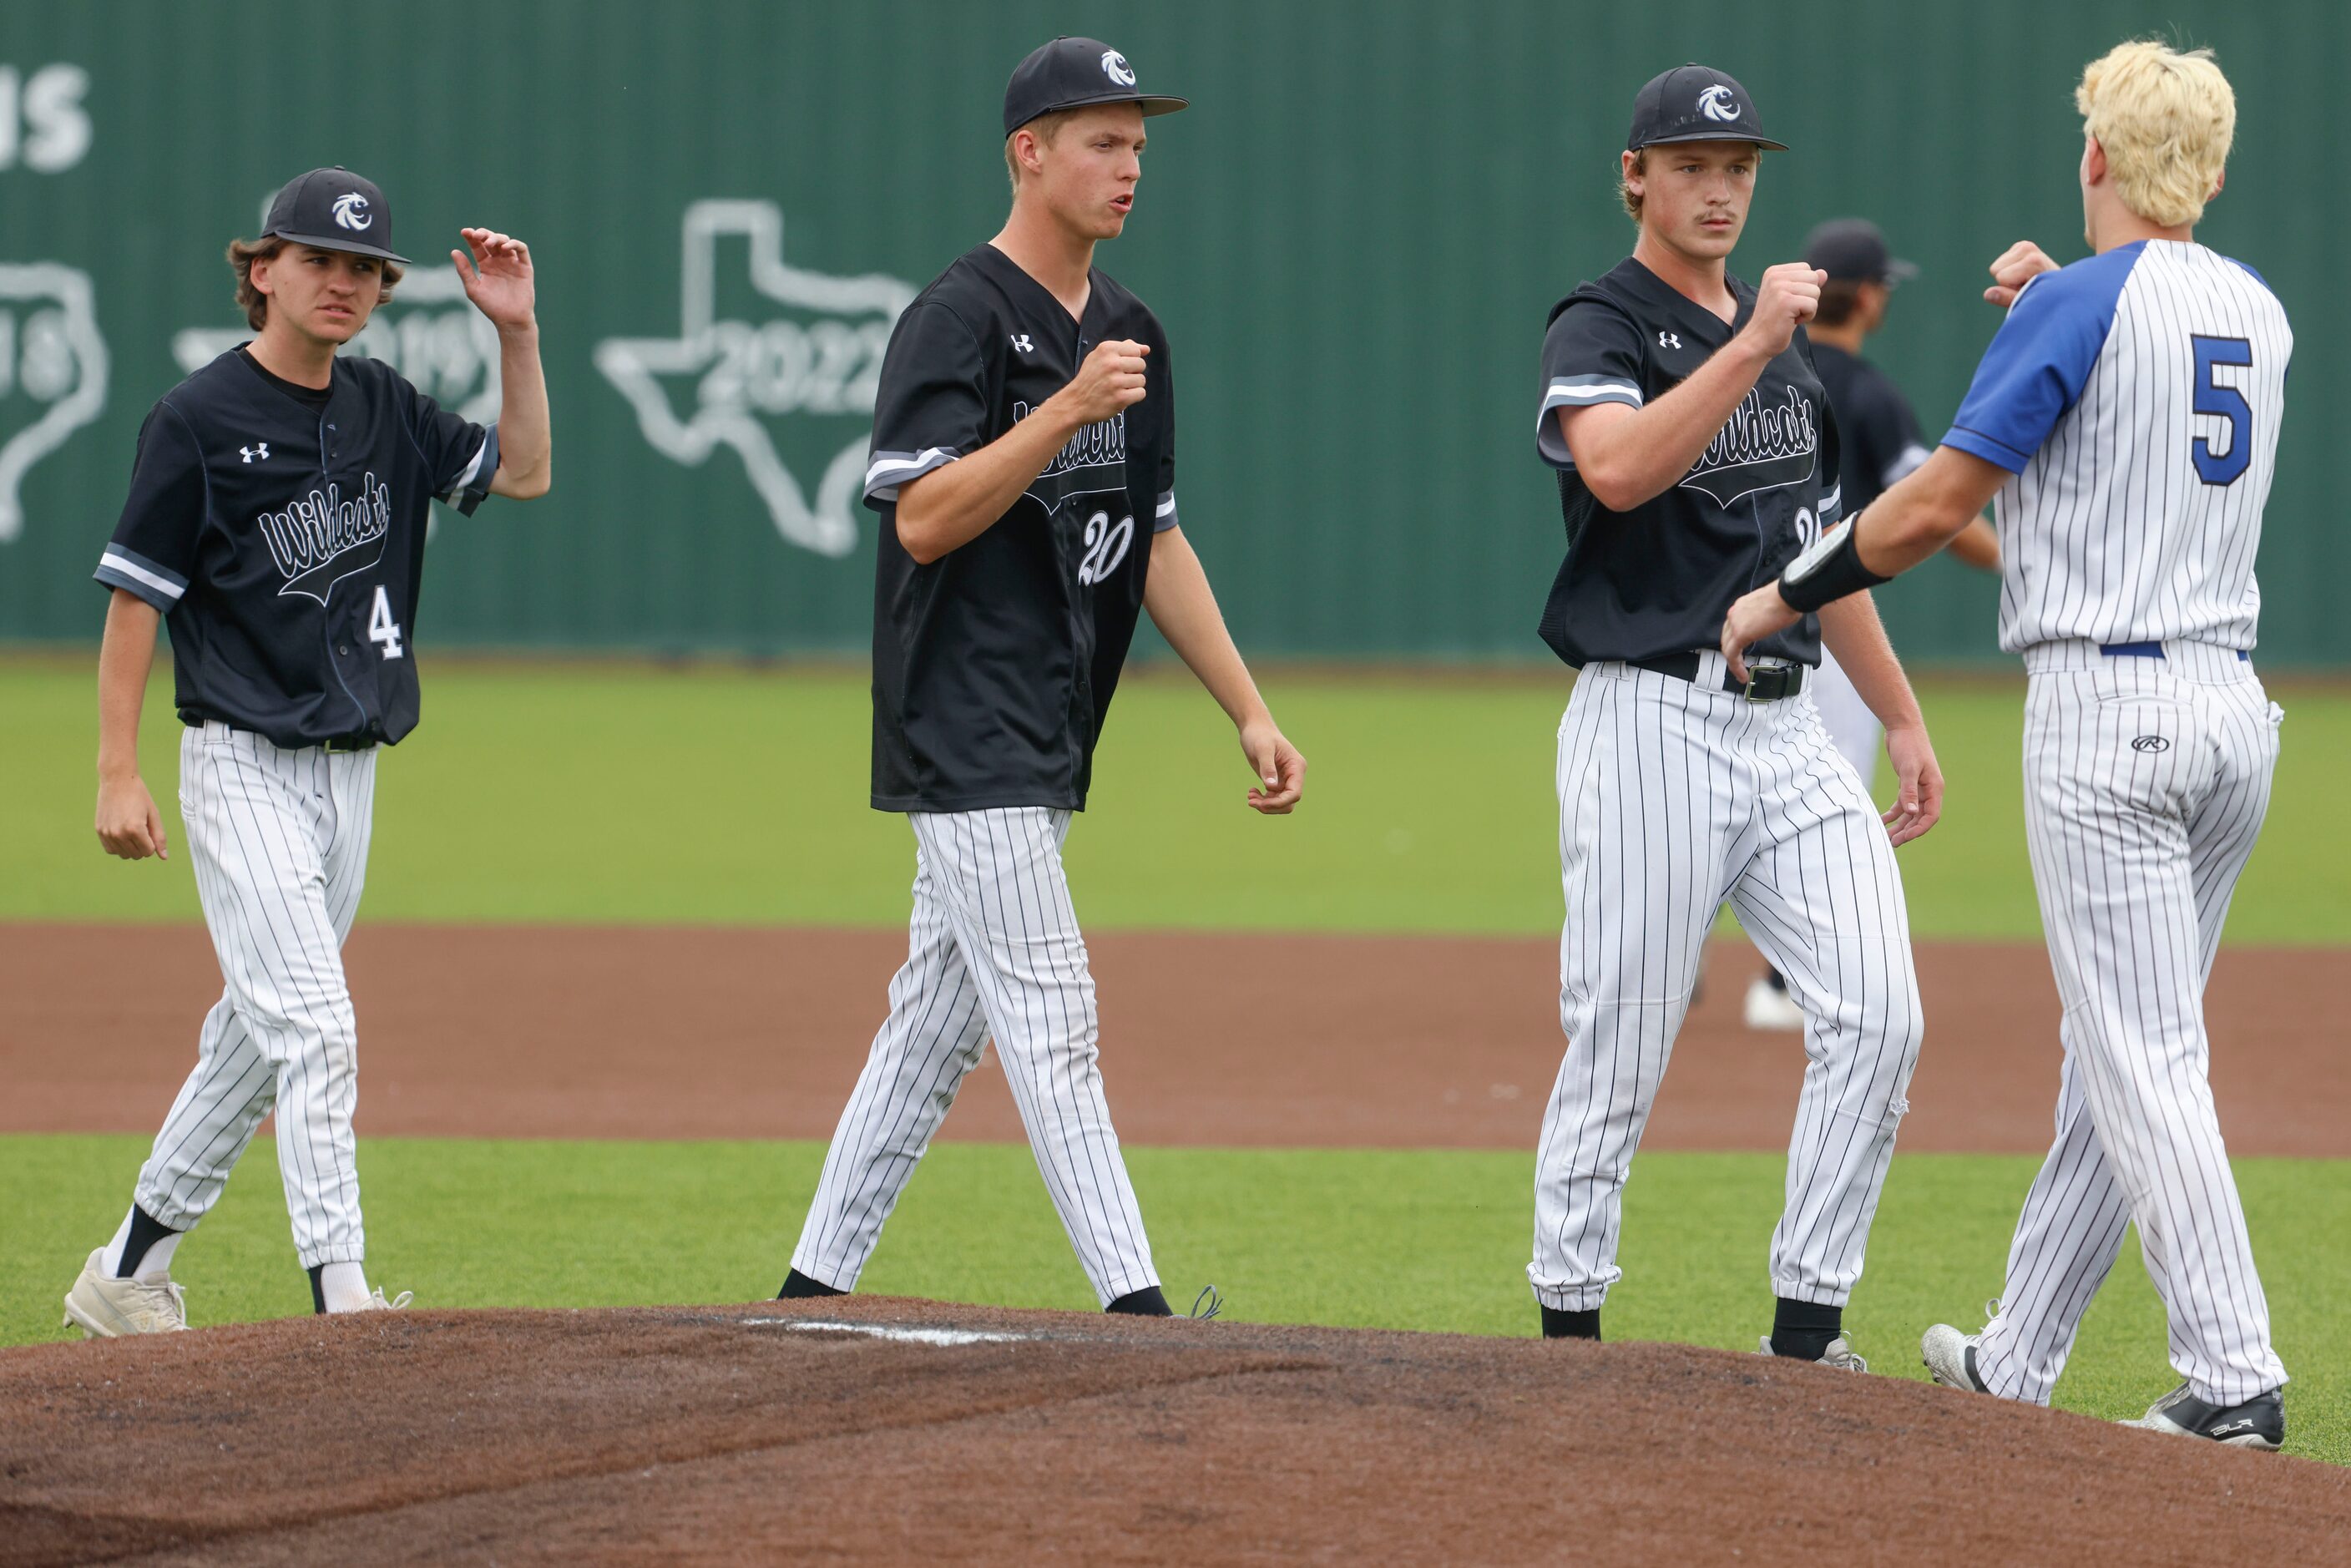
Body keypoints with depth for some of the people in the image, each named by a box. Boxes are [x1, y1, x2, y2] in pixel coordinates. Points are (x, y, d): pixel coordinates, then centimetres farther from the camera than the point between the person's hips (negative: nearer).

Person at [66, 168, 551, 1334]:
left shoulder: (384, 408, 10)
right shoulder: (199, 418, -9)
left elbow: (522, 471, 14)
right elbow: (135, 596, -7)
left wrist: (515, 331, 2)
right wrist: (117, 772, -13)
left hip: (351, 768, 7)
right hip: (244, 767, -7)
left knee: (259, 1035, 12)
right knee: (312, 1027, -16)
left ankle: (128, 1275, 24)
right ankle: (341, 1300, -19)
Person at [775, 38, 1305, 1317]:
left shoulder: (1130, 334, 14)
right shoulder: (960, 319, -12)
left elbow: (1155, 541, 18)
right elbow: (923, 521, -20)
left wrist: (1249, 711, 12)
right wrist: (1068, 410, -27)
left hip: (1050, 735, 9)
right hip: (966, 727, -9)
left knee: (938, 1019, 12)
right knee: (1049, 1020, -11)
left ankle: (814, 1288, 19)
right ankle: (1132, 1308, -15)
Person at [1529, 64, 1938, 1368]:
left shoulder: (1786, 340, 19)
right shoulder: (1600, 330, -4)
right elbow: (1618, 469, -26)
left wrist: (1903, 718, 22)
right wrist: (1749, 348, -29)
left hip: (1787, 724, 7)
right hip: (1653, 723, -6)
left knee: (1876, 1013, -7)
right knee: (1620, 1046, -4)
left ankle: (1806, 1324, -2)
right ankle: (1569, 1328, 9)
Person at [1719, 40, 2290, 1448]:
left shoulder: (2079, 306, -9)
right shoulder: (2257, 309, 12)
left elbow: (1935, 507, -10)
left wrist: (1783, 602, 2)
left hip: (2105, 702, -8)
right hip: (2236, 706, 8)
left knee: (2144, 1064, -9)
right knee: (2116, 1050, 14)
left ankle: (2235, 1376, -16)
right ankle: (2020, 1360, 23)